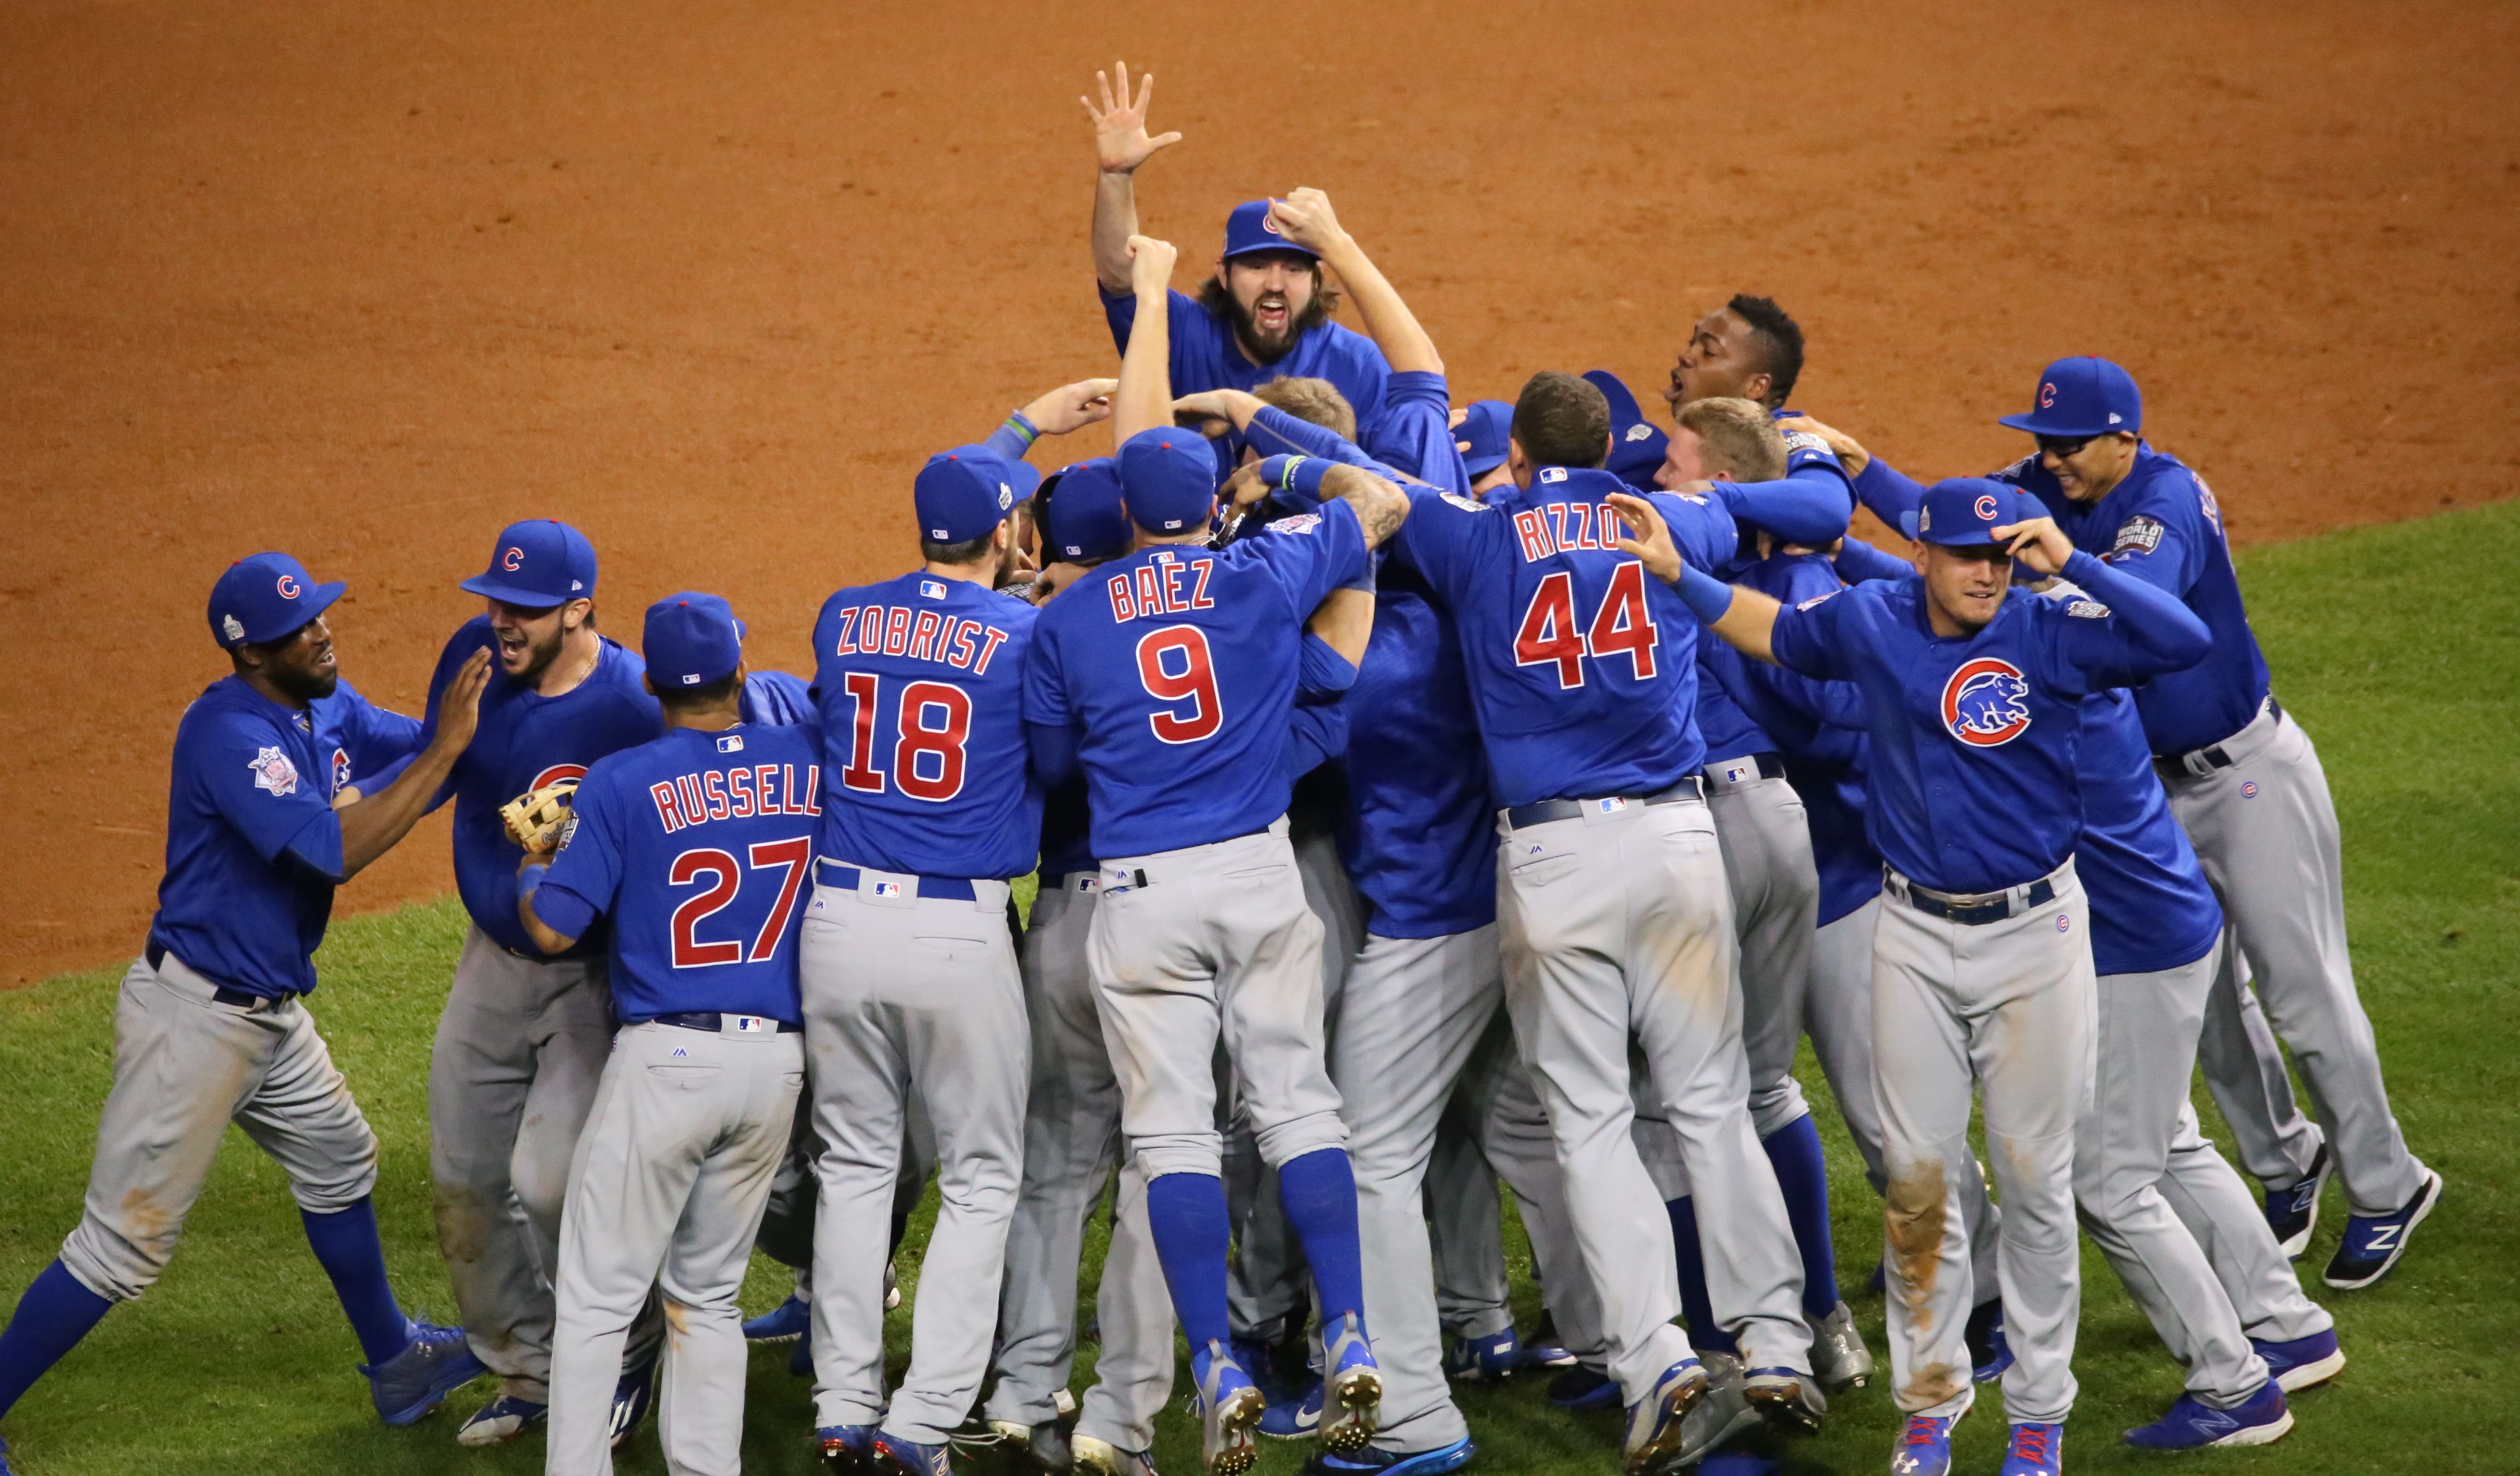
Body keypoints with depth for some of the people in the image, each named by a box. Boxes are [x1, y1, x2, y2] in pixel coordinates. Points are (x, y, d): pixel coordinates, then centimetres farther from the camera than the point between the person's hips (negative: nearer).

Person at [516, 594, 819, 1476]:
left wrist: (531, 863, 15)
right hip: (779, 1062, 4)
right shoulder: (810, 764, 2)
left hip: (666, 1058, -4)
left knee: (595, 1295, 2)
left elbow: (552, 930, -7)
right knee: (709, 1295, 16)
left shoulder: (623, 782, -7)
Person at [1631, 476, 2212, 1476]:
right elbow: (1773, 631, 18)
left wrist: (2075, 564, -26)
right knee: (1918, 1176, 4)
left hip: (2035, 933, -2)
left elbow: (2186, 641, -23)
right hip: (1916, 934, 2)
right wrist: (1677, 572, 10)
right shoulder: (1871, 623, -2)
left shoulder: (2051, 635, -11)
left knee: (2034, 1178, 5)